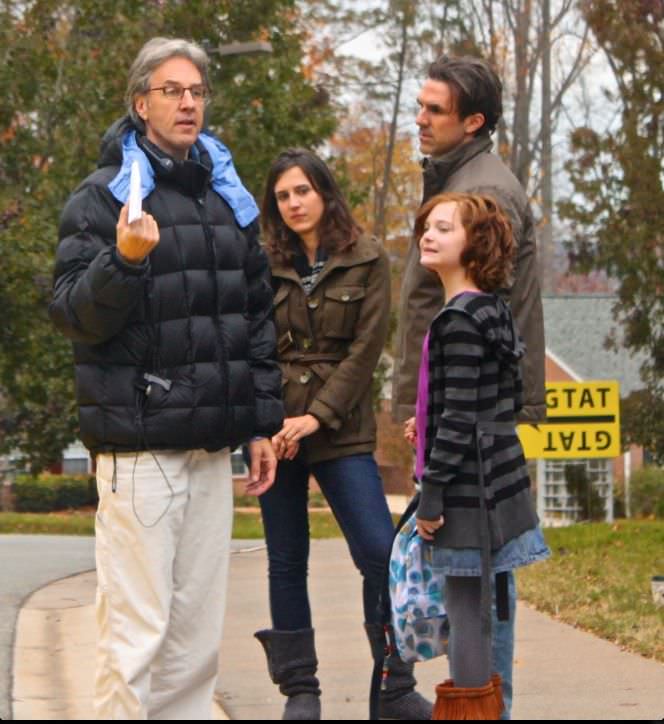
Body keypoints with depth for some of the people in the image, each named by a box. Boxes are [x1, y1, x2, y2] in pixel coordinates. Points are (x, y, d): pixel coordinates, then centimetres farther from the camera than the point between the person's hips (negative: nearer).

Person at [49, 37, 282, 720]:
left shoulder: (229, 200, 16)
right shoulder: (102, 197, -3)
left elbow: (257, 321, 21)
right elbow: (74, 316, -9)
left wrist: (262, 422, 16)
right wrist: (124, 260, -26)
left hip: (212, 447, 6)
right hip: (138, 447, -6)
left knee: (199, 631, 9)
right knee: (135, 633, -8)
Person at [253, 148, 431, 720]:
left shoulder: (367, 261, 1)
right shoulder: (264, 265, 7)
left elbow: (366, 348, -4)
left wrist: (318, 416, -12)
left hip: (342, 432, -2)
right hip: (275, 430, 2)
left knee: (380, 552, -10)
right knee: (287, 563, 5)